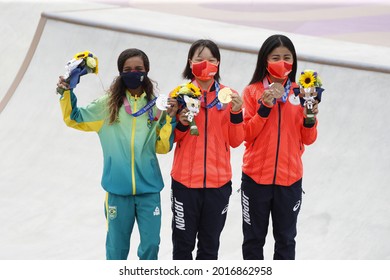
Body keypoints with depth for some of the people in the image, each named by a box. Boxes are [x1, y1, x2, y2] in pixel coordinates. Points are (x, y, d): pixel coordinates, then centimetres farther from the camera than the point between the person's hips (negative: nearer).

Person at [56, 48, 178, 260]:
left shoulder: (156, 105, 1)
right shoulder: (108, 104, 0)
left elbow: (163, 147, 1)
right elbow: (74, 119, 10)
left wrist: (169, 118, -11)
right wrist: (67, 93, -5)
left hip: (149, 188, 0)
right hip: (118, 188, 0)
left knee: (150, 244, 4)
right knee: (117, 246, 10)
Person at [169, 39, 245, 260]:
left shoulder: (229, 96, 2)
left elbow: (236, 141, 2)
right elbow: (169, 138, 3)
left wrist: (236, 113, -13)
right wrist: (182, 124, -17)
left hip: (218, 181, 1)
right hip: (185, 180, -1)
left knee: (210, 244, 10)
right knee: (183, 242, 5)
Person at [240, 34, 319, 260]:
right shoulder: (253, 91, -3)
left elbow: (308, 139, 4)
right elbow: (246, 134, -7)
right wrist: (264, 108, -19)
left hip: (290, 179, 2)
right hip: (256, 177, -1)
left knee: (286, 239, 10)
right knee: (254, 238, 8)